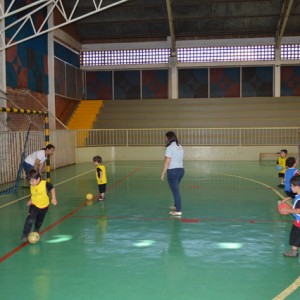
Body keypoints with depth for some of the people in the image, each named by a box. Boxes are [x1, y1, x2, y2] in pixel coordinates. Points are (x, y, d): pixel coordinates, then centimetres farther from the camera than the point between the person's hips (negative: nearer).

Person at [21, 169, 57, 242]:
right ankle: (25, 235, -11)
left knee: (39, 221, 17)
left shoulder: (45, 184, -21)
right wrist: (30, 201, -5)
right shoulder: (32, 186, -9)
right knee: (30, 220, -19)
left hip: (44, 206, 0)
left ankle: (36, 232, 43)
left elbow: (52, 189, -6)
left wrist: (53, 198, -8)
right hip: (34, 205, 1)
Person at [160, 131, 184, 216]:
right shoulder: (180, 147, 11)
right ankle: (176, 206, 36)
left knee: (175, 191, -2)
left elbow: (167, 162, -17)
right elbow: (181, 160, 11)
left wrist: (163, 173, -14)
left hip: (173, 171, -8)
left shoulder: (170, 147, -13)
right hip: (181, 170, 8)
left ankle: (178, 211, 2)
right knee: (175, 189, 24)